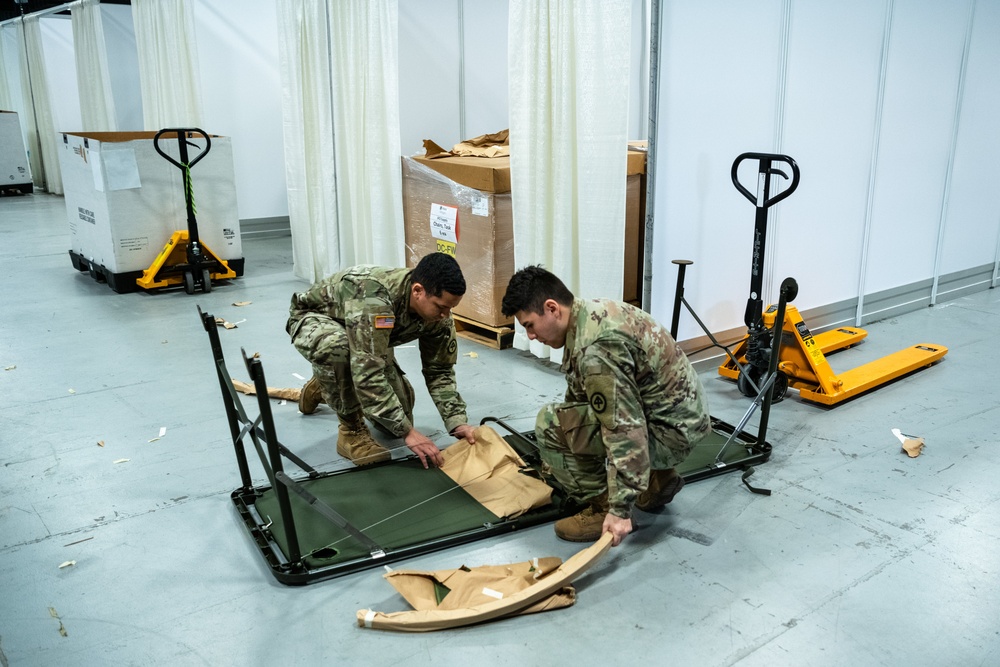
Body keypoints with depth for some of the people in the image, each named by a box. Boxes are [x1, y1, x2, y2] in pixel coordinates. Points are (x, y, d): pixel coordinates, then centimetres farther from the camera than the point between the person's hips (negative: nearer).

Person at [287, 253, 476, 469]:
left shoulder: (437, 313, -22)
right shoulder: (374, 296, -43)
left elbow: (439, 370, -12)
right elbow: (368, 372, -46)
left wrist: (458, 422, -24)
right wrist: (408, 432, -45)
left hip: (365, 340, 6)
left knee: (396, 421, -2)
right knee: (337, 348, -43)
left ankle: (326, 386, 25)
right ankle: (351, 431, -18)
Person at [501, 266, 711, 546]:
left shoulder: (596, 349, -27)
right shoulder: (592, 312, 4)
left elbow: (626, 431, -29)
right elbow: (578, 394, 17)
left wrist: (620, 510, -25)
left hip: (670, 432, -10)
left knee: (550, 424, -13)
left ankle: (604, 508, -1)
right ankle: (658, 478, 22)